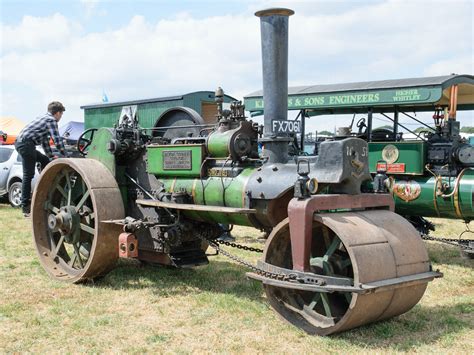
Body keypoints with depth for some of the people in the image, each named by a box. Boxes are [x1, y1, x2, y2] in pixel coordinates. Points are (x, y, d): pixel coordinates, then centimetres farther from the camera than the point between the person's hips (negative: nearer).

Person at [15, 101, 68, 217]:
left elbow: (45, 141, 31)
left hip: (20, 143, 10)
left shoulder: (45, 118, 26)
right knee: (28, 175, -8)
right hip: (26, 144, -10)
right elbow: (57, 141, -10)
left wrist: (51, 156, 34)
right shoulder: (51, 120, -3)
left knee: (45, 160, 24)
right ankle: (26, 207, -8)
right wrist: (65, 156, 0)